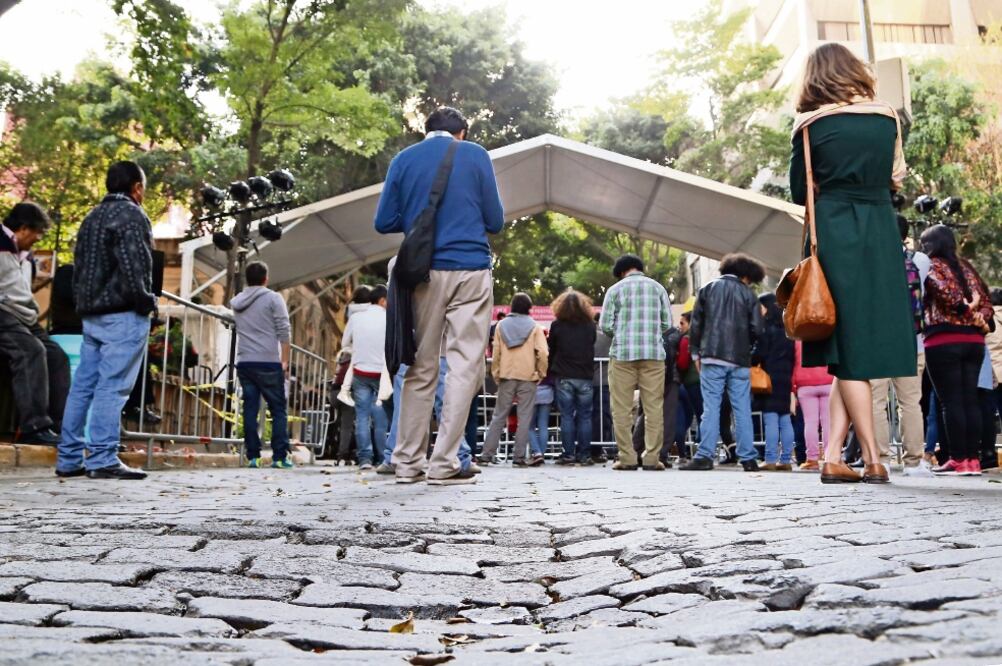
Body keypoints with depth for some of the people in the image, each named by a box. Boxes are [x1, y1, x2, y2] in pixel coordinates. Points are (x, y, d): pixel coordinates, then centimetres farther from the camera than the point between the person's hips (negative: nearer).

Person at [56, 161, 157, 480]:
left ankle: (69, 459, 12)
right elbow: (134, 266, -18)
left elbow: (78, 266, 19)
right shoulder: (131, 215, -7)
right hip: (123, 314, -9)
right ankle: (103, 460, -10)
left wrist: (83, 304, 19)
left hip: (91, 314, 9)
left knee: (82, 385, 9)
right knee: (113, 387, -9)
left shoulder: (91, 218, 20)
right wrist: (146, 301, -9)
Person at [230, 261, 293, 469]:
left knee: (250, 410, 6)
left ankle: (252, 456, 4)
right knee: (278, 410, 2)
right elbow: (284, 332, -7)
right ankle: (280, 457, -1)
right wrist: (285, 361, -4)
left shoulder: (236, 302, 14)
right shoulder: (273, 298, -1)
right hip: (269, 363, -4)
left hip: (244, 363, 5)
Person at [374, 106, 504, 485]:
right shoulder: (475, 155, 5)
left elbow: (384, 222, 7)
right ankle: (444, 464, -5)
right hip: (469, 271, -2)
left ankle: (408, 462, 10)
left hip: (423, 273, 3)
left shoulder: (403, 160, 10)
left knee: (421, 369, 9)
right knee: (464, 365, -1)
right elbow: (495, 221, 5)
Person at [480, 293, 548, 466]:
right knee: (524, 418, 2)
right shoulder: (534, 326, 1)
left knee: (499, 416, 7)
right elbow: (542, 353, -8)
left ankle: (487, 454, 4)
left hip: (506, 376, 2)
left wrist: (496, 374, 10)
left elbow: (496, 353, 4)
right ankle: (520, 456, -1)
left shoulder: (502, 325, 7)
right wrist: (541, 373, 3)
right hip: (528, 377, -2)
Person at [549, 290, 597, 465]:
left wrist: (552, 371, 19)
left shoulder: (557, 326, -2)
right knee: (584, 416, 6)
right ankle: (584, 455, 6)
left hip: (564, 378, -1)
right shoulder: (590, 325, 3)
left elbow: (552, 350, 7)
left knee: (567, 416, 3)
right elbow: (592, 347, 11)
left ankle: (568, 454, 2)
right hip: (585, 378, 1)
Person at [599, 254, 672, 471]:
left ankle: (627, 458, 1)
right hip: (654, 354, 2)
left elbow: (605, 325, -1)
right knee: (654, 408, 4)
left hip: (622, 354, -1)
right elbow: (667, 324, 7)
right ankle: (652, 458, 1)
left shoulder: (615, 289, 5)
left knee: (622, 409, 3)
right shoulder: (658, 288, 10)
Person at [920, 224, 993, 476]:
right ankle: (972, 459, 8)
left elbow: (944, 290, -20)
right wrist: (979, 318, -2)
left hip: (944, 340, -6)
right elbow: (986, 300, 13)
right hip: (974, 339, 6)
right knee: (970, 399, 7)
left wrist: (965, 310, -9)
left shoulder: (930, 266, -1)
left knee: (951, 401, -4)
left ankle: (959, 460, -5)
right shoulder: (966, 267, 18)